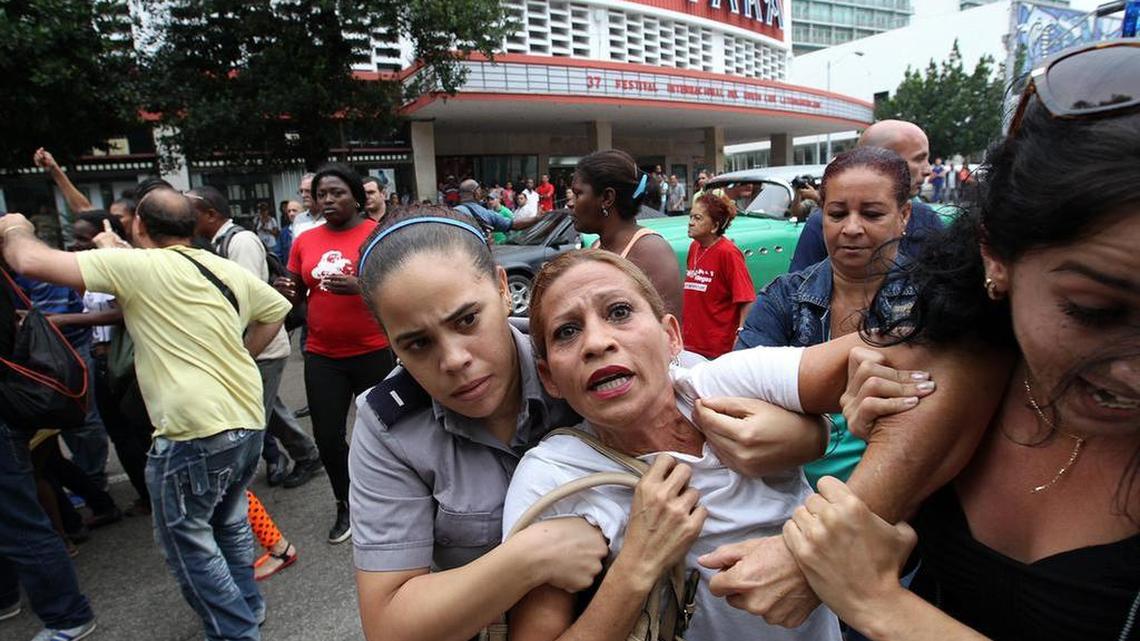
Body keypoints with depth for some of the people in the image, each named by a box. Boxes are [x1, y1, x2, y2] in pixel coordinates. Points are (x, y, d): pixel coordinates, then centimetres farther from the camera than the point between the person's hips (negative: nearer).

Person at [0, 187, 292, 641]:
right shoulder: (227, 269, 9)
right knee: (229, 522, 24)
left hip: (197, 431, -7)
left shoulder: (136, 265, -9)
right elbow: (276, 309, 21)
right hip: (248, 420, 7)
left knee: (187, 539, 12)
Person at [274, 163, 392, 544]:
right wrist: (288, 292, -7)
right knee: (327, 436, 7)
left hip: (374, 352, -4)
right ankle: (346, 505, 31)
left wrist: (359, 286, -27)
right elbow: (299, 294, 16)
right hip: (322, 356, 4)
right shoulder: (305, 241, 6)